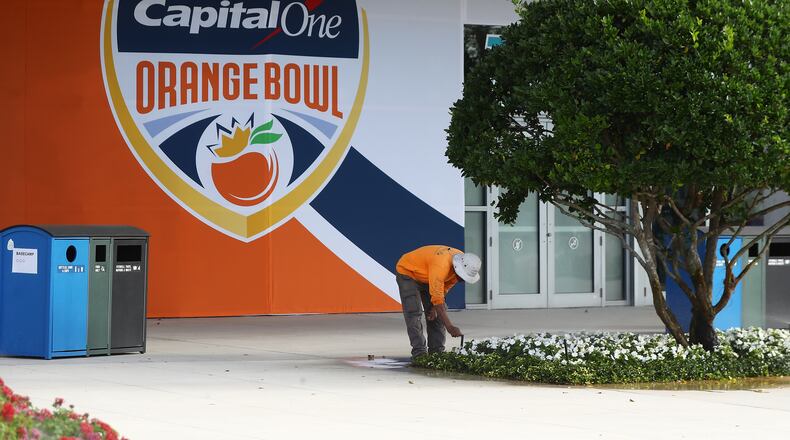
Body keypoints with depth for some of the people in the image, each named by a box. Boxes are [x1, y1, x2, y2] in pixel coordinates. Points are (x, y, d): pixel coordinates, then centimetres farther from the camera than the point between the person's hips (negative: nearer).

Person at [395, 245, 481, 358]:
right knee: (414, 312, -17)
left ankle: (437, 351, 1)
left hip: (425, 278, 8)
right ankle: (419, 351, -17)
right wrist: (449, 327, -44)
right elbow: (437, 298, -42)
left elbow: (445, 288, -2)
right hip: (407, 272, -8)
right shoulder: (441, 264, -42)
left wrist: (434, 307, -10)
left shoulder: (463, 264, -16)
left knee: (437, 313, 0)